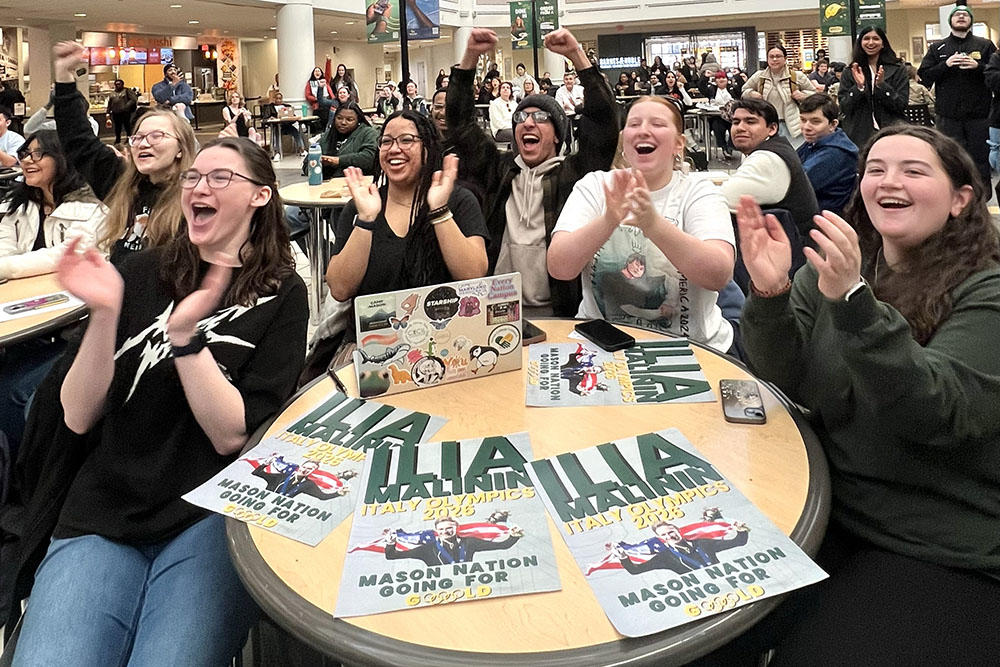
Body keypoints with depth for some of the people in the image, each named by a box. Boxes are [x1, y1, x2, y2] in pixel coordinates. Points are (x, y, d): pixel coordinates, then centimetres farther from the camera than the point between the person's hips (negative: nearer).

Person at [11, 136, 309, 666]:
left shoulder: (280, 296, 3)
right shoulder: (140, 275, 9)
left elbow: (232, 433, -8)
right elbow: (79, 417, 2)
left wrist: (184, 334, -20)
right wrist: (104, 314, -13)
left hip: (213, 514, -2)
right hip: (105, 509, 2)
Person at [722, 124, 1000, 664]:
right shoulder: (835, 265, 3)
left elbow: (934, 413, -25)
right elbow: (790, 382, -3)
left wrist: (853, 299, -36)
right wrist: (770, 293, -22)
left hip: (942, 556, -4)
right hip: (826, 513, 4)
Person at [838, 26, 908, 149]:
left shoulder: (897, 70, 6)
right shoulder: (849, 72, 8)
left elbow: (902, 105, -2)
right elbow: (844, 108, 2)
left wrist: (881, 85, -13)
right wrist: (859, 87, -13)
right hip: (859, 136, 1)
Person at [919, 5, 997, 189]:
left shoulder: (985, 45, 9)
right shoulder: (937, 48, 12)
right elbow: (924, 75, 3)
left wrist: (978, 66, -14)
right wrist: (945, 65, -11)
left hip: (979, 114, 0)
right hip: (948, 115, 1)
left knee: (980, 158, 1)